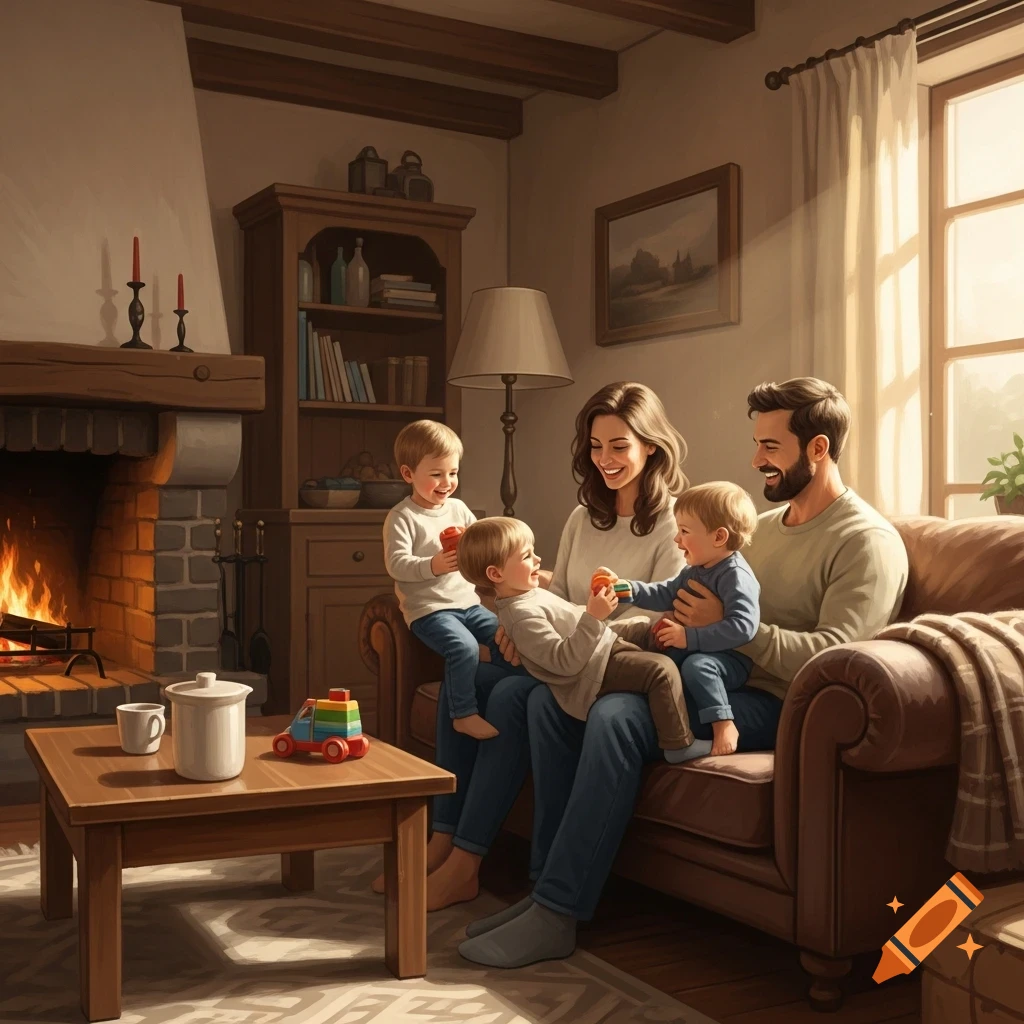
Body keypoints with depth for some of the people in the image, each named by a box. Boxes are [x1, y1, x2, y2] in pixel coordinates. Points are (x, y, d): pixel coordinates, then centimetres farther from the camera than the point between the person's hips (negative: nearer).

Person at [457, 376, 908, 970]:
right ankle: (549, 883, -4)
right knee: (551, 698, -2)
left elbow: (835, 658, -21)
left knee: (618, 716, -30)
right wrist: (679, 621, -1)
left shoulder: (868, 541, -8)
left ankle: (557, 916, -22)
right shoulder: (768, 526, 21)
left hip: (778, 703, -9)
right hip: (721, 679, 9)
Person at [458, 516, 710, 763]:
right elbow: (565, 661, -31)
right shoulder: (523, 616, -26)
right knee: (661, 669, -22)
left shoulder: (530, 594, 8)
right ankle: (679, 745, -10)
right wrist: (593, 617, -35)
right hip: (596, 667, -11)